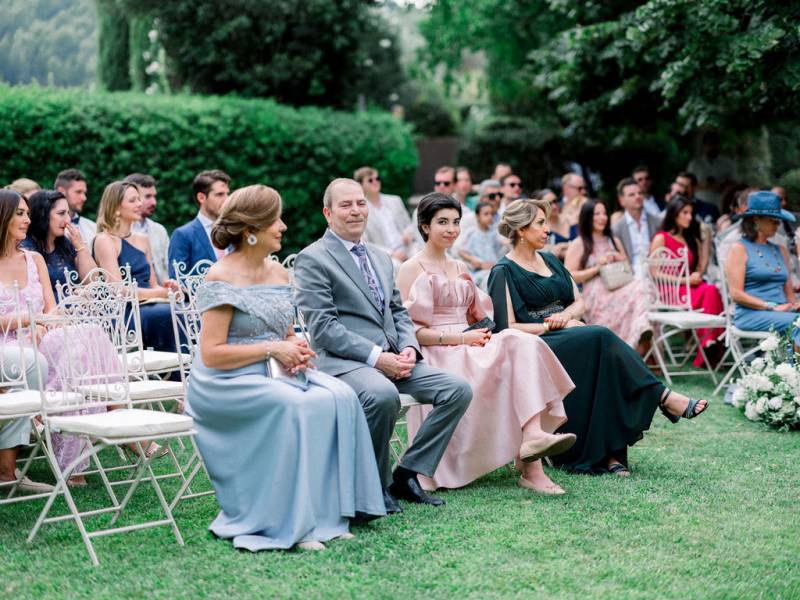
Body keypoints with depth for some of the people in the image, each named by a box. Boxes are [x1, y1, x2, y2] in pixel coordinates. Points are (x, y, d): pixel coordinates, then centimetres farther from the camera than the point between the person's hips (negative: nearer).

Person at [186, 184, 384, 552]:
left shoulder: (278, 272, 14)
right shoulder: (222, 279, -10)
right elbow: (211, 354, -16)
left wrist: (297, 348, -1)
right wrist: (273, 349, -17)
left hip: (276, 374, 7)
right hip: (228, 384, -7)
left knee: (340, 397, -20)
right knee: (296, 405, -33)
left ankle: (327, 512, -16)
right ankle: (290, 523, -23)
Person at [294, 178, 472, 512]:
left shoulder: (381, 259, 22)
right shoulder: (312, 260, -3)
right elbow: (322, 327, -11)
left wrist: (409, 348, 0)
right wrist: (376, 357, -18)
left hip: (392, 359, 8)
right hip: (342, 361, -7)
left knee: (459, 389, -11)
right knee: (383, 395, -38)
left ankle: (406, 475, -3)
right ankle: (375, 485, -15)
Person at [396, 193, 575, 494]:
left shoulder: (458, 268, 23)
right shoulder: (411, 269, 0)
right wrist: (461, 337, -14)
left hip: (468, 348, 7)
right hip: (436, 357, -6)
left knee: (523, 346, -25)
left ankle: (533, 435, -41)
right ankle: (530, 465, -39)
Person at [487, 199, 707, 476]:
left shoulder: (549, 261, 20)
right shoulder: (504, 272, -2)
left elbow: (579, 302, 18)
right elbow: (508, 329, -10)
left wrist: (565, 315, -4)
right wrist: (550, 325, -14)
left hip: (565, 338, 6)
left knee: (602, 345, -28)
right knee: (601, 338, -30)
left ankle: (610, 454, -33)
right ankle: (663, 396, -25)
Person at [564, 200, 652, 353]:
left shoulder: (614, 241, 26)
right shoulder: (578, 244, 10)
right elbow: (569, 277, 0)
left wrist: (621, 260, 9)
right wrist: (597, 268, -7)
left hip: (618, 289, 5)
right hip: (595, 298, -5)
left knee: (637, 286, -34)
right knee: (632, 293, -36)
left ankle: (640, 339, -45)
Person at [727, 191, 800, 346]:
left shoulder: (781, 251, 24)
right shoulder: (739, 249, 5)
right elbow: (736, 294, -5)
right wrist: (772, 307, -12)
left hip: (782, 313, 5)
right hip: (750, 314, -5)